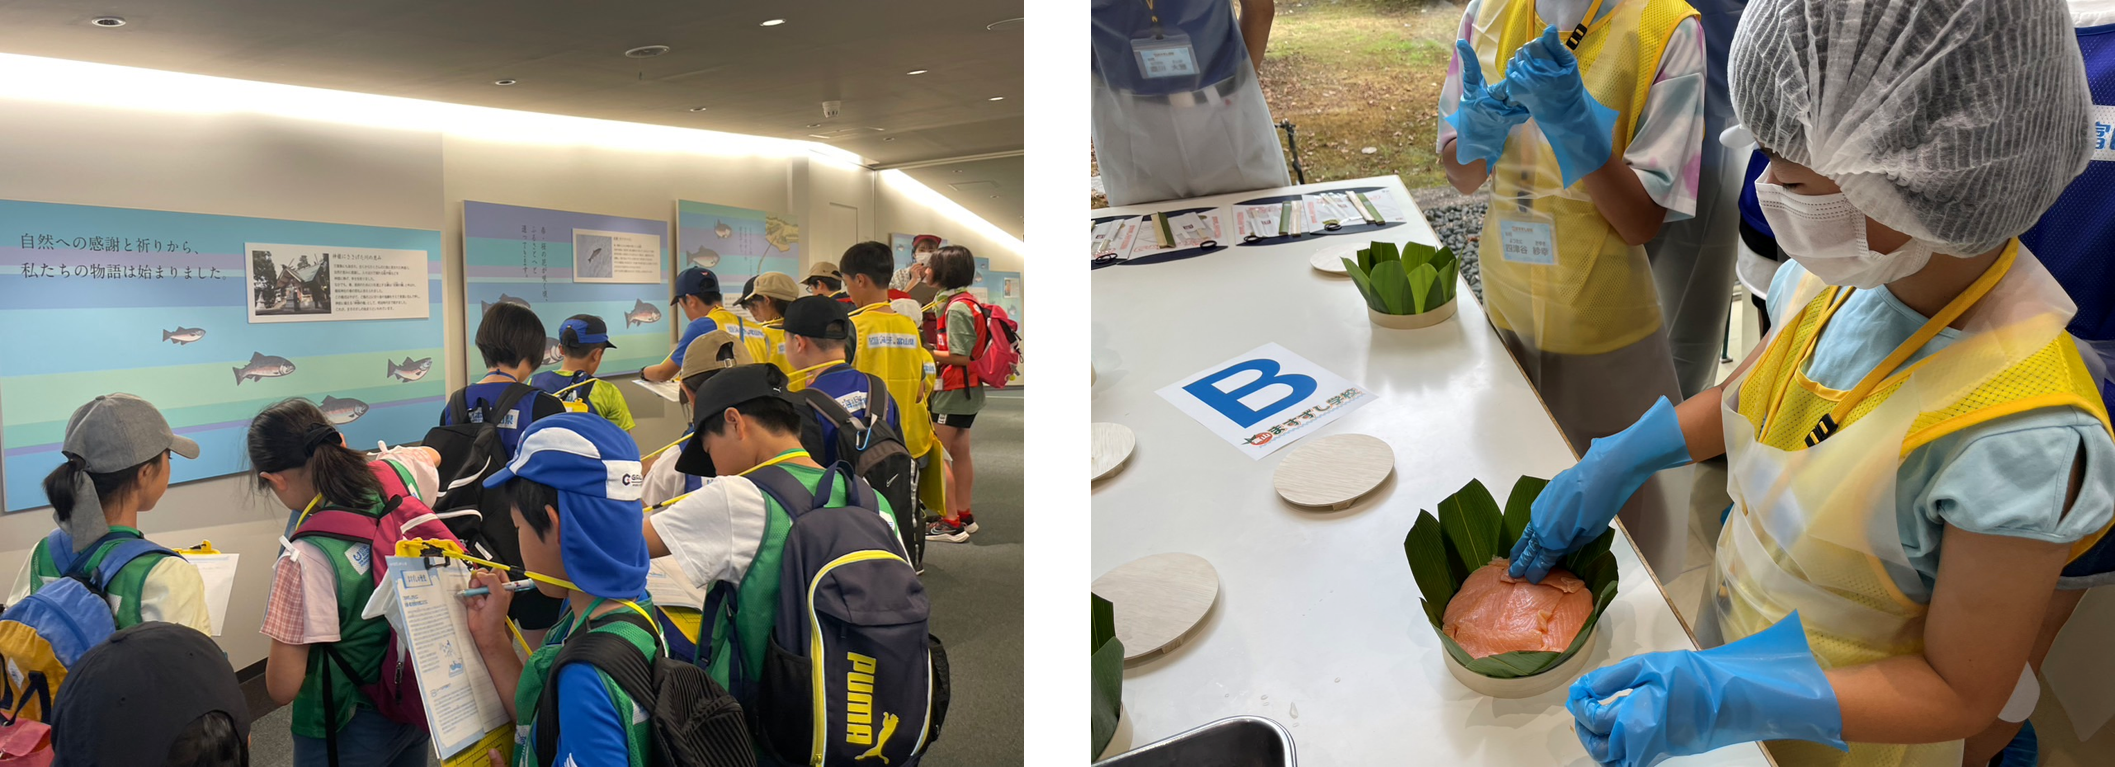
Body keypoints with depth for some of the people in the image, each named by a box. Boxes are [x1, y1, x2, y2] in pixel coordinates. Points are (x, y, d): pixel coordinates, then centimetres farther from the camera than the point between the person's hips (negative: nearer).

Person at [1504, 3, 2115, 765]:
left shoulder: (2015, 442, -35)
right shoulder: (1847, 273, -16)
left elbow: (1963, 692, -25)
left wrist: (1723, 700, -37)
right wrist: (1612, 464, -4)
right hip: (1732, 624, 5)